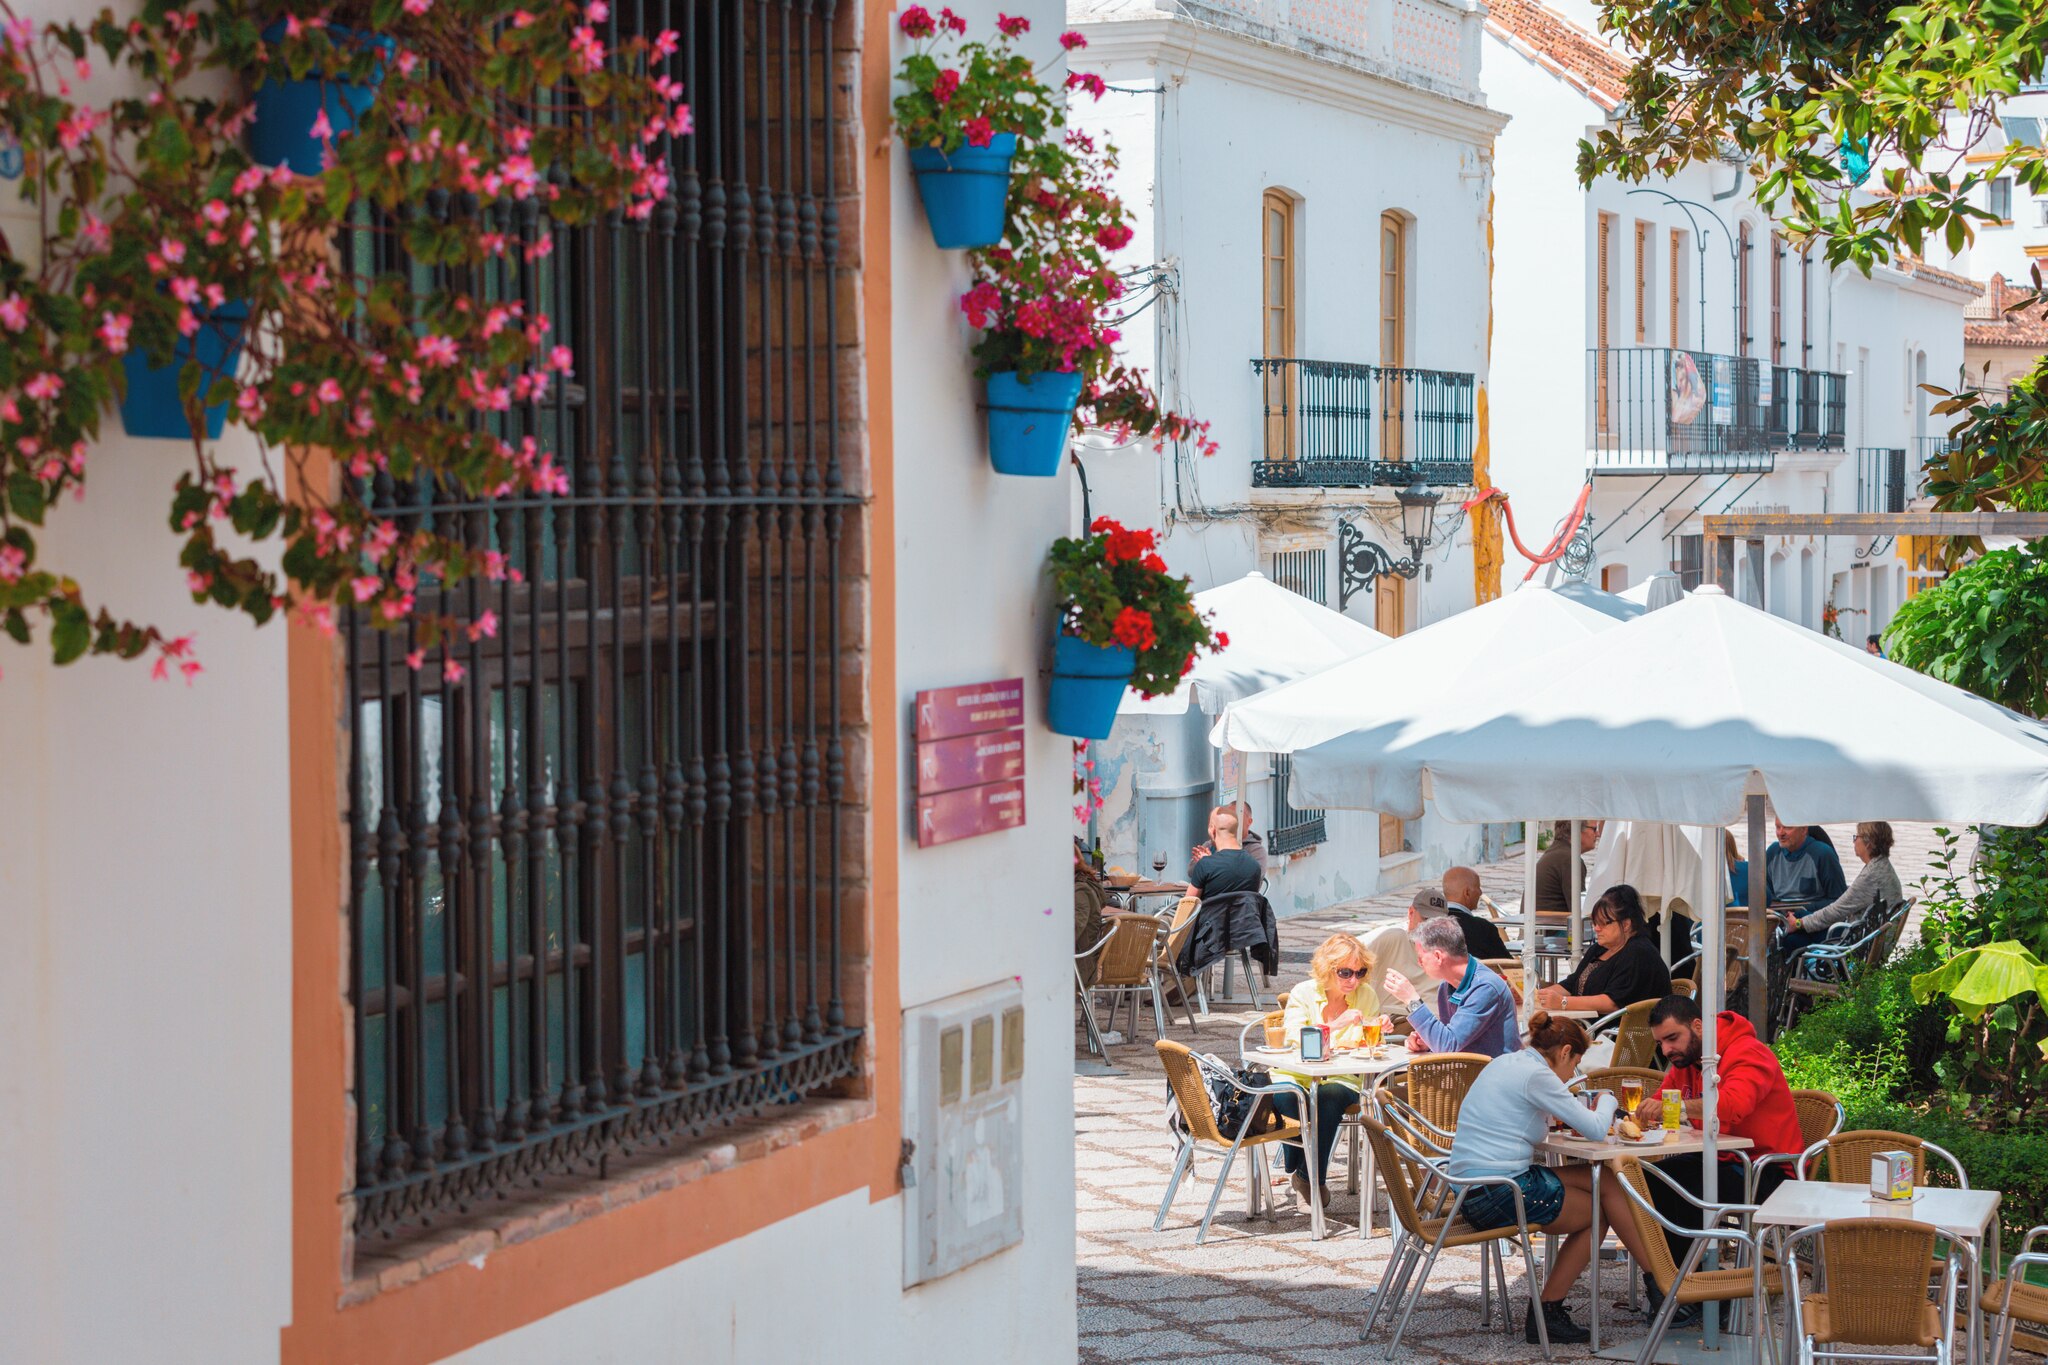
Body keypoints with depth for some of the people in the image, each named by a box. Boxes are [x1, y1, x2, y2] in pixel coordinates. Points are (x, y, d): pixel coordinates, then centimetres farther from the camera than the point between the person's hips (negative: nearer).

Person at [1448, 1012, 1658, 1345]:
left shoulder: (1507, 1064, 16)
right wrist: (1606, 1101, 10)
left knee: (1607, 1182, 7)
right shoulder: (1535, 1074, -13)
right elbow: (1595, 1129, -12)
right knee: (1602, 1210, 4)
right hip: (1496, 1197, -9)